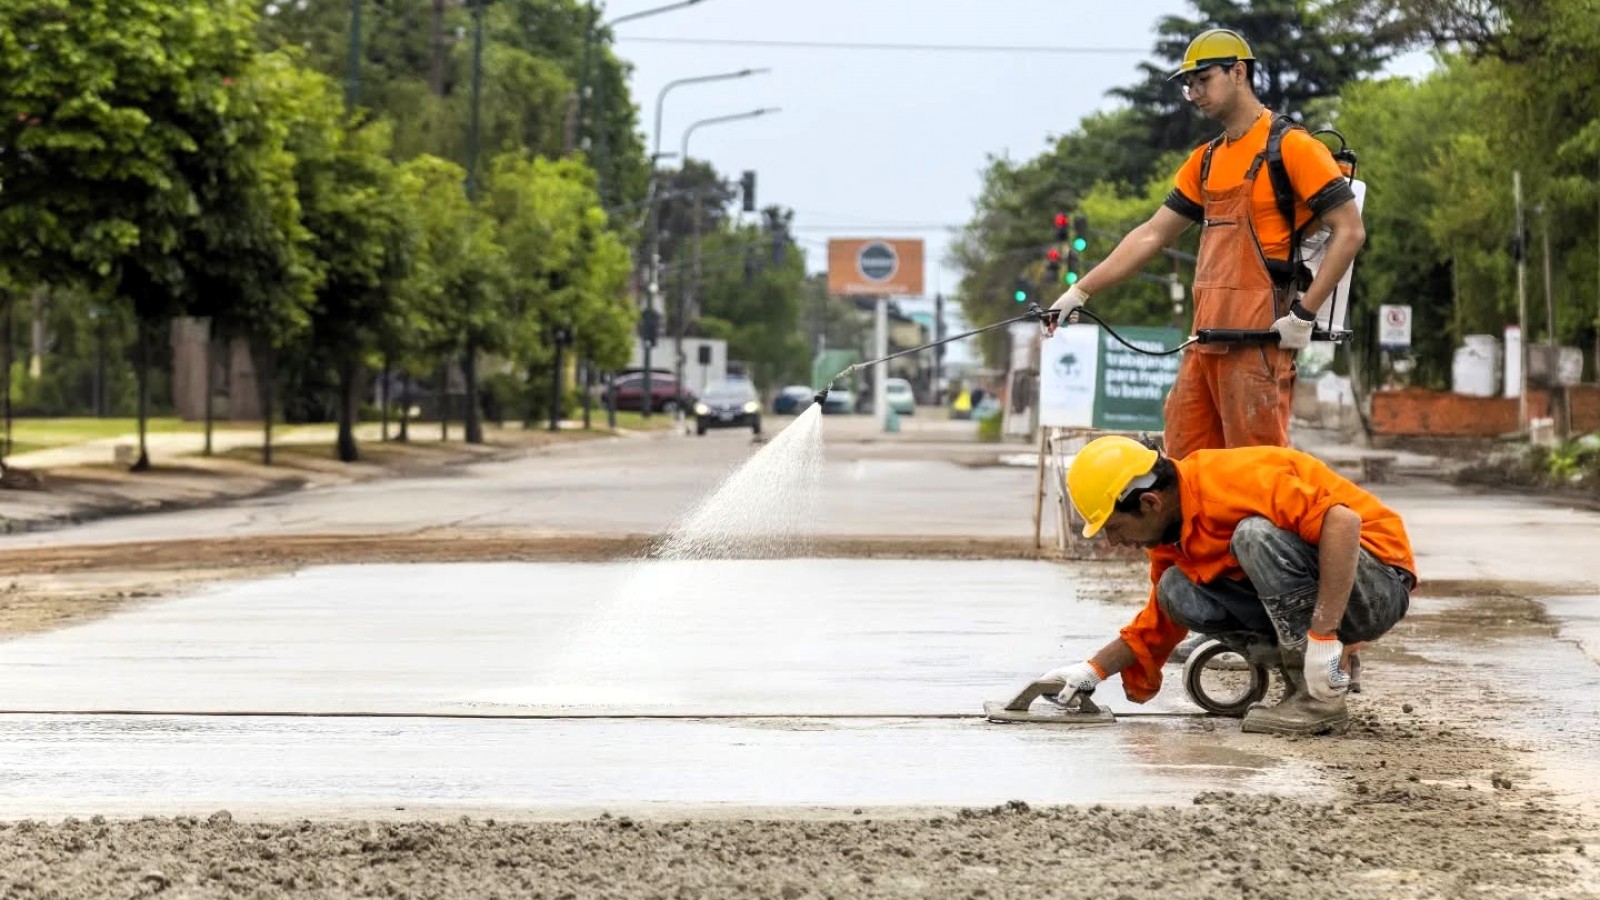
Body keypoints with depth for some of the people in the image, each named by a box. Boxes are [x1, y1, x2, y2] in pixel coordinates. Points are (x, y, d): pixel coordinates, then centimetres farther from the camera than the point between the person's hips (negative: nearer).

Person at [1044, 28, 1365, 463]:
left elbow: (1349, 230, -8)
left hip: (1258, 340, -8)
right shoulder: (1205, 160, 19)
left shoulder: (1292, 147, -5)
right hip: (1206, 341, 8)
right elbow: (1152, 235, 20)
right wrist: (1080, 292, 13)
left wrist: (1304, 314, -13)